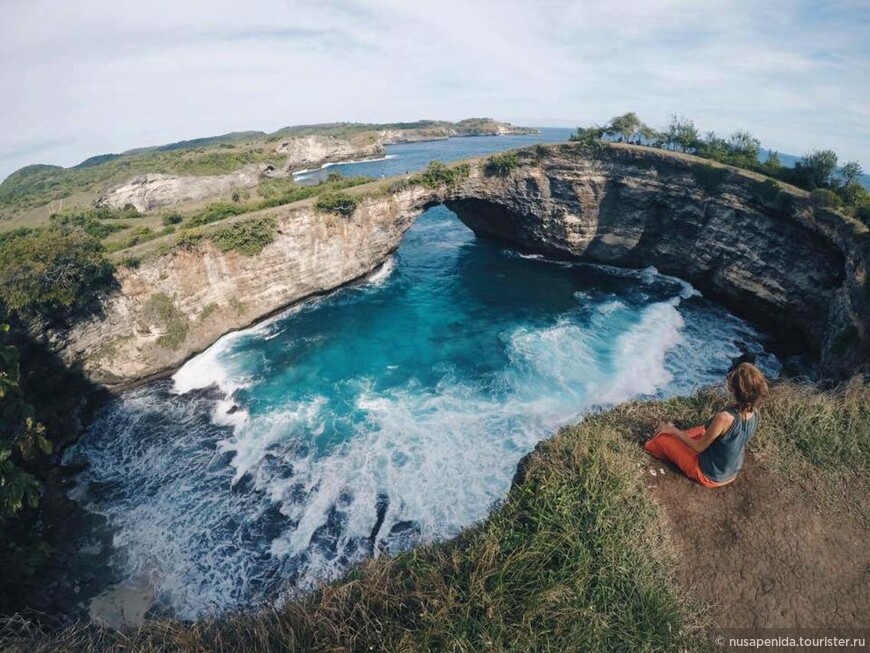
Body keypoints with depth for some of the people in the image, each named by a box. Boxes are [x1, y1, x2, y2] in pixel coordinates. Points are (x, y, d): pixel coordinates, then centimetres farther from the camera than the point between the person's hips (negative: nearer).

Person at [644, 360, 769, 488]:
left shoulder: (724, 417, -37)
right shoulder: (754, 413, -15)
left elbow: (699, 447, -22)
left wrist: (674, 431, -8)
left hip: (710, 475, -7)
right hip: (732, 472, 7)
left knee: (663, 437, 5)